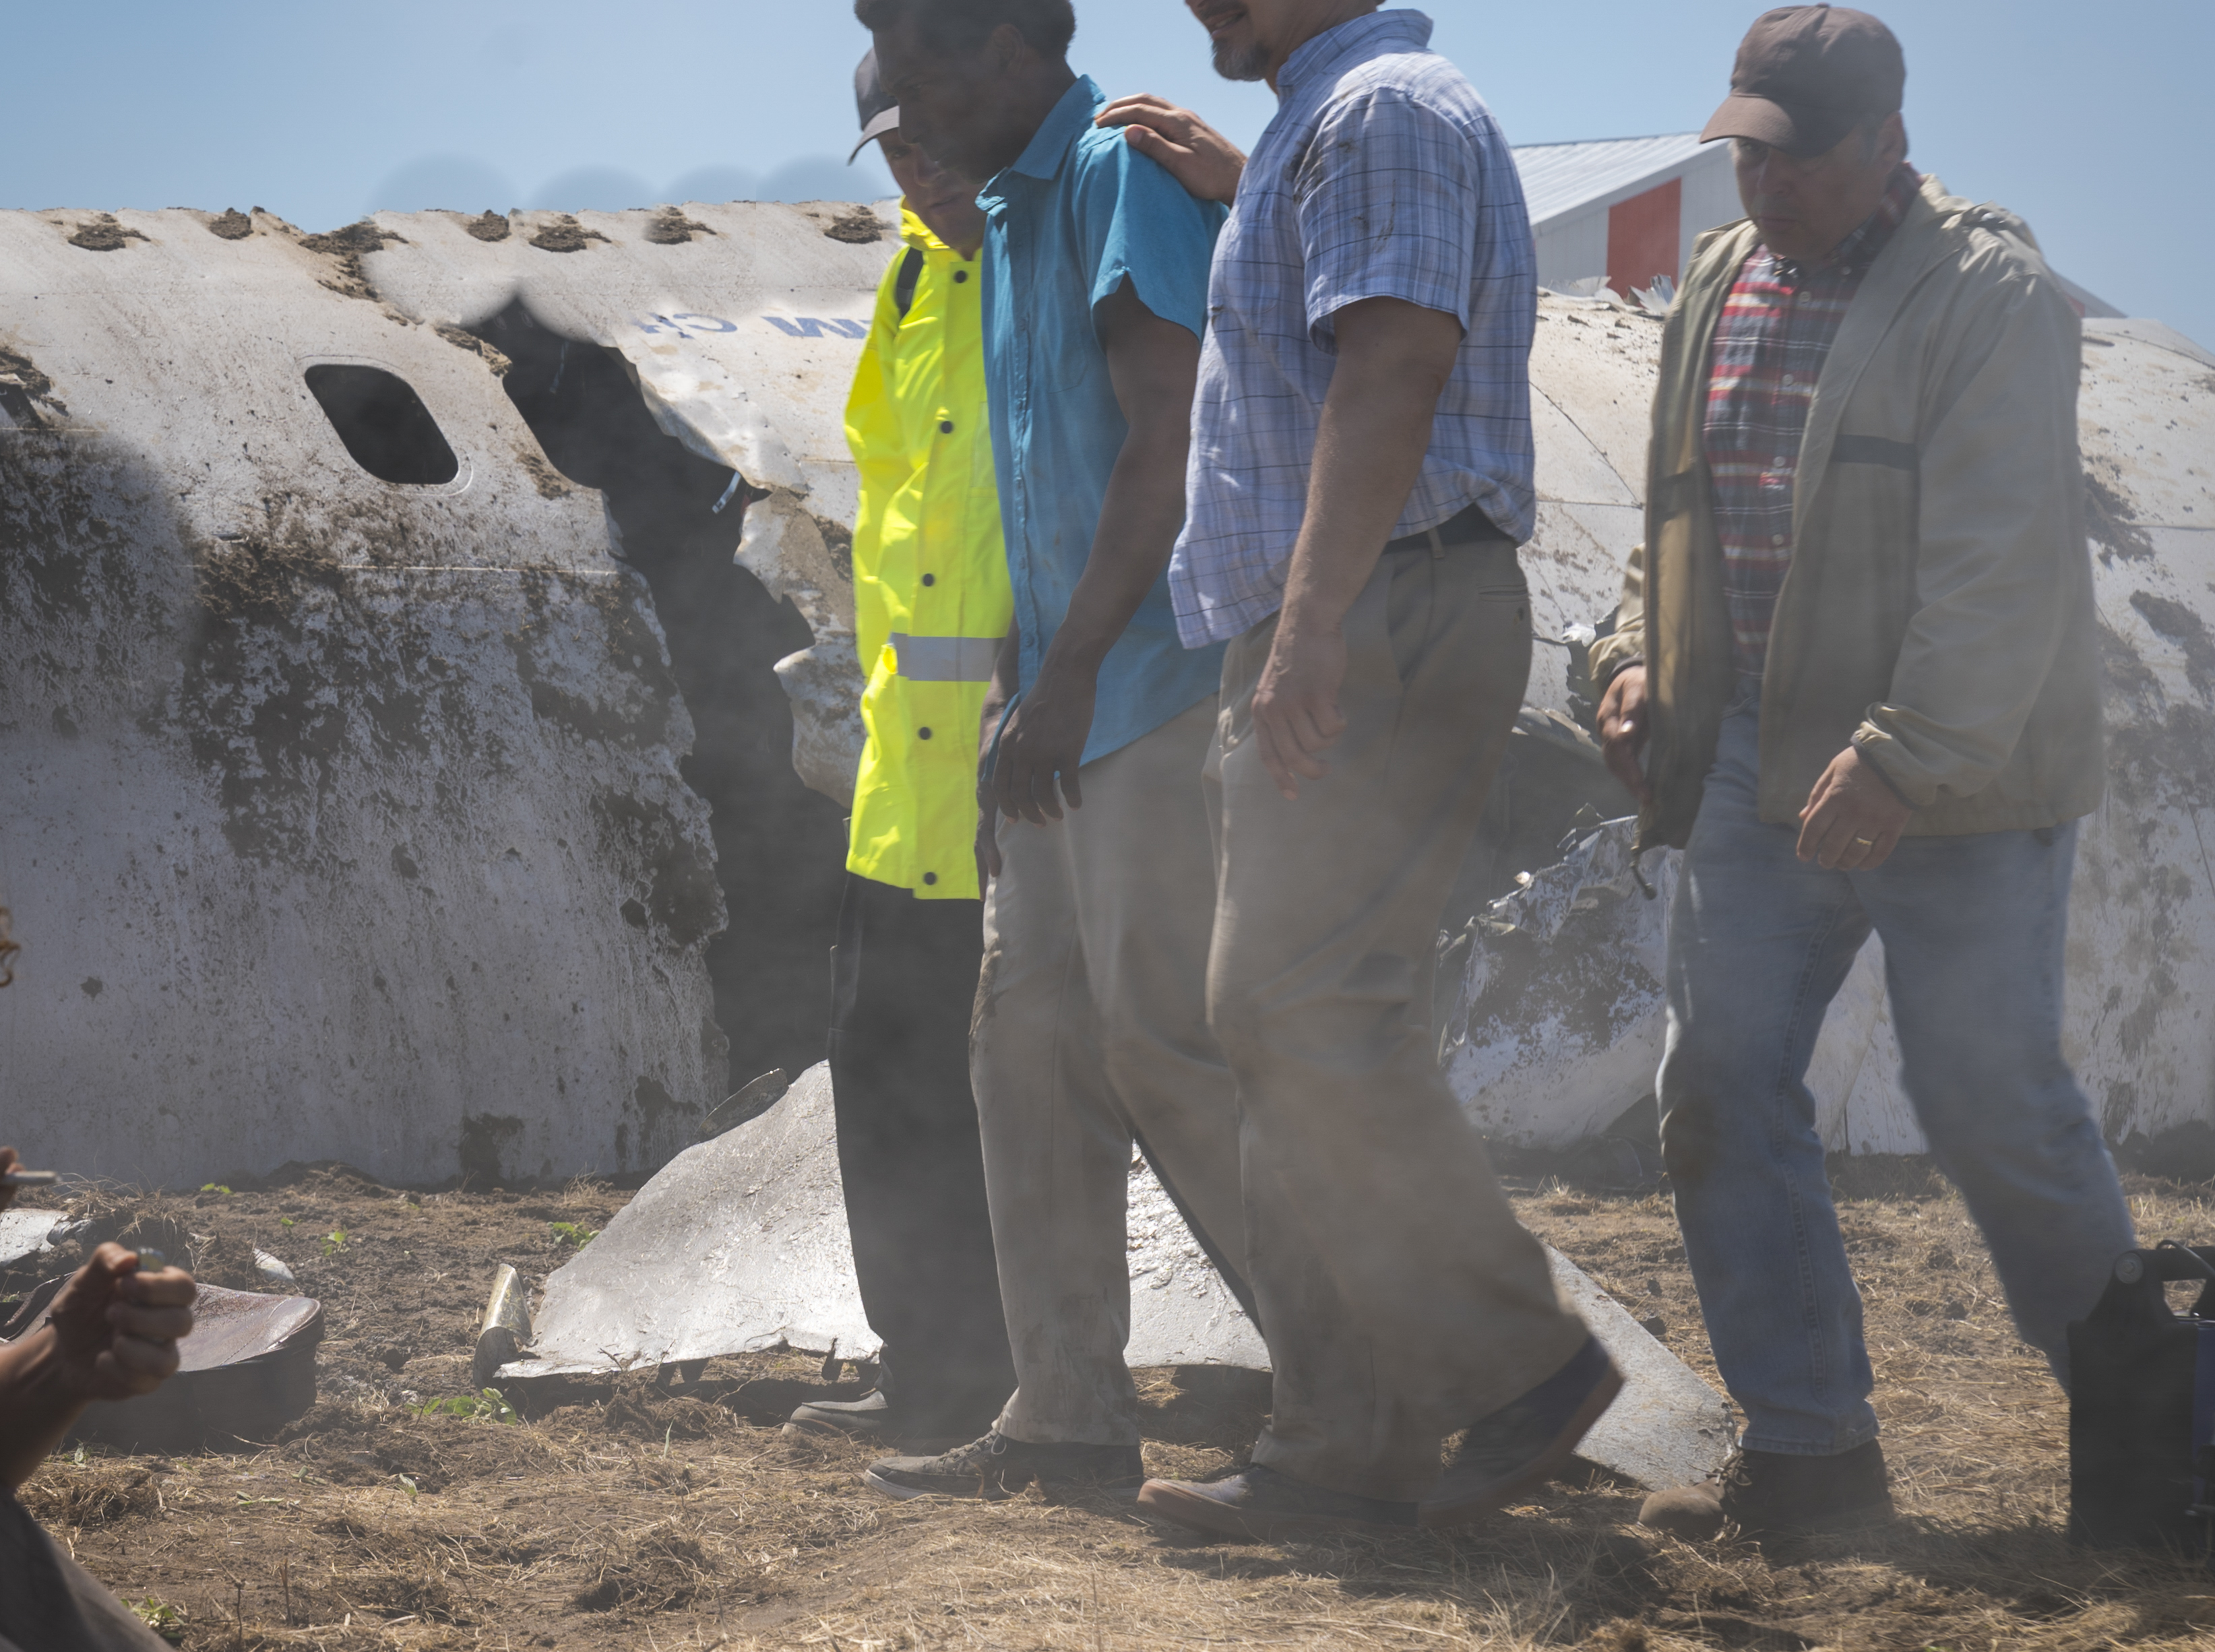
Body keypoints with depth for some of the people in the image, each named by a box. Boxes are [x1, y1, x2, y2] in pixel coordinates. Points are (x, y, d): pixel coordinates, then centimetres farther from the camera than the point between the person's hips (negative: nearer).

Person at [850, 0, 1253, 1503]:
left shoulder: (1124, 170, -10)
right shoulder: (1010, 213, 20)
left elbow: (1170, 438, -18)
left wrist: (1069, 670, -19)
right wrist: (1013, 700, 21)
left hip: (1158, 684, -10)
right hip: (1068, 703, 10)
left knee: (1167, 1037, -11)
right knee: (1033, 1036, 7)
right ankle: (1071, 1417, 10)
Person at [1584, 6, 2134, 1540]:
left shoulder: (1990, 293, -11)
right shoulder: (1719, 283, 13)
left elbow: (2000, 562, -19)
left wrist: (1908, 758, -25)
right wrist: (1641, 655, 8)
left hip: (1955, 779, -7)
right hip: (1763, 765, 7)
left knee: (1992, 1103, -4)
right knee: (1722, 1085, 1)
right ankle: (1808, 1445, 9)